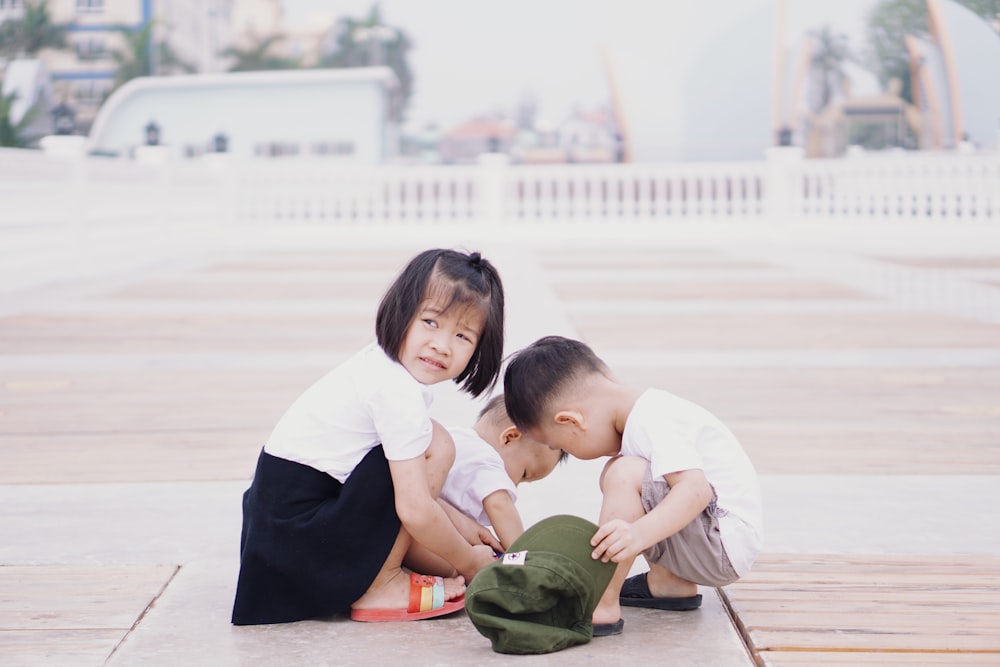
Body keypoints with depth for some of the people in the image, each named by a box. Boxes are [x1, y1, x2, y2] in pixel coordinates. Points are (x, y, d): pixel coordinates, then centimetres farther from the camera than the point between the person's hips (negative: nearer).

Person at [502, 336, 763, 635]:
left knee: (625, 474, -26)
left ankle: (602, 605, -25)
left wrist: (639, 534, -45)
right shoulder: (644, 415, 11)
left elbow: (696, 489, -33)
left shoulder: (654, 423, -20)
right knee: (617, 474, 21)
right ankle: (667, 580, 11)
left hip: (725, 545, -11)